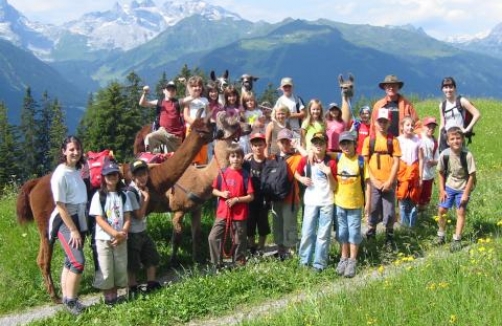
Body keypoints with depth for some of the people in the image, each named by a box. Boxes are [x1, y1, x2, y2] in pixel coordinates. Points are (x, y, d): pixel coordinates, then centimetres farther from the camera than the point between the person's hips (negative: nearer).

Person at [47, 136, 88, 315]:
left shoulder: (76, 171, 7)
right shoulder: (61, 174, -17)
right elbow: (60, 206, -17)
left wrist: (79, 228, 11)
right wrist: (73, 230, -17)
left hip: (79, 220, 8)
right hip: (64, 222, -8)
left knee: (70, 261, 13)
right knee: (78, 261, -14)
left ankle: (66, 298, 22)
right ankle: (70, 300, -1)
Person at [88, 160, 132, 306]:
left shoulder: (123, 195, 6)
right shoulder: (99, 196, -5)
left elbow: (127, 218, 3)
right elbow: (99, 219, -12)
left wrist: (123, 234, -15)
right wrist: (115, 233, -22)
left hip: (121, 239, 4)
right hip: (104, 239, -4)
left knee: (120, 268, 8)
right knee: (105, 270, 0)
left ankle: (114, 296, 22)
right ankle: (107, 298, 13)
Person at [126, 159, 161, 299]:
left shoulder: (143, 189, 5)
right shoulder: (130, 192, -20)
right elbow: (139, 215, -20)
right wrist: (146, 198, -15)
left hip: (143, 231, 8)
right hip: (133, 234, -8)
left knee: (152, 258, 14)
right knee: (133, 264, 3)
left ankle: (151, 285, 27)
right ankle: (133, 290, 16)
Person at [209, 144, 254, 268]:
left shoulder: (245, 175, -6)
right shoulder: (223, 173, 3)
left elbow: (251, 197, -6)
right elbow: (214, 190, 10)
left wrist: (236, 199, -17)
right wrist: (222, 194, -10)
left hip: (239, 215, -3)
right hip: (223, 213, 3)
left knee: (239, 241, 6)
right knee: (213, 237, -4)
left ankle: (239, 265, 20)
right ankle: (217, 264, 8)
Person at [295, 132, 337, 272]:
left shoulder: (331, 163, -4)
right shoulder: (305, 161, 0)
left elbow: (334, 187, -3)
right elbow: (296, 174, 17)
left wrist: (329, 174, -20)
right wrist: (302, 179, -5)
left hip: (327, 203, -1)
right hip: (311, 202, 1)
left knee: (323, 234, 3)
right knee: (307, 233, 5)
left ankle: (319, 263, 10)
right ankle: (304, 260, 20)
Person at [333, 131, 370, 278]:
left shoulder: (360, 160, -8)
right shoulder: (338, 158, -1)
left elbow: (366, 182, -5)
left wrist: (368, 202, -6)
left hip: (355, 203, -3)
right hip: (339, 202, 3)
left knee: (354, 232, 6)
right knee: (342, 232, 13)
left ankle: (352, 261, 16)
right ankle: (344, 258, 27)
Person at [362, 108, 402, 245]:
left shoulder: (393, 140, 2)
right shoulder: (369, 140, 4)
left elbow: (396, 162, -1)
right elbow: (365, 162, 3)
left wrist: (389, 182, -10)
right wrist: (373, 180, -7)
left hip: (389, 183, -1)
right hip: (373, 183, 1)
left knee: (389, 213, 2)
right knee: (373, 212, 6)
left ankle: (389, 239, 15)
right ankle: (370, 237, 18)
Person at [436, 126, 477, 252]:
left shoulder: (467, 155, -22)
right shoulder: (444, 155, -15)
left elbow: (472, 175, -14)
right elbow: (441, 173, 0)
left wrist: (466, 193, -13)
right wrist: (442, 190, -2)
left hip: (463, 188, -2)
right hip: (449, 187, 3)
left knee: (461, 212, -1)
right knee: (441, 210, 4)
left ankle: (457, 239, 10)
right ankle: (441, 235, 24)